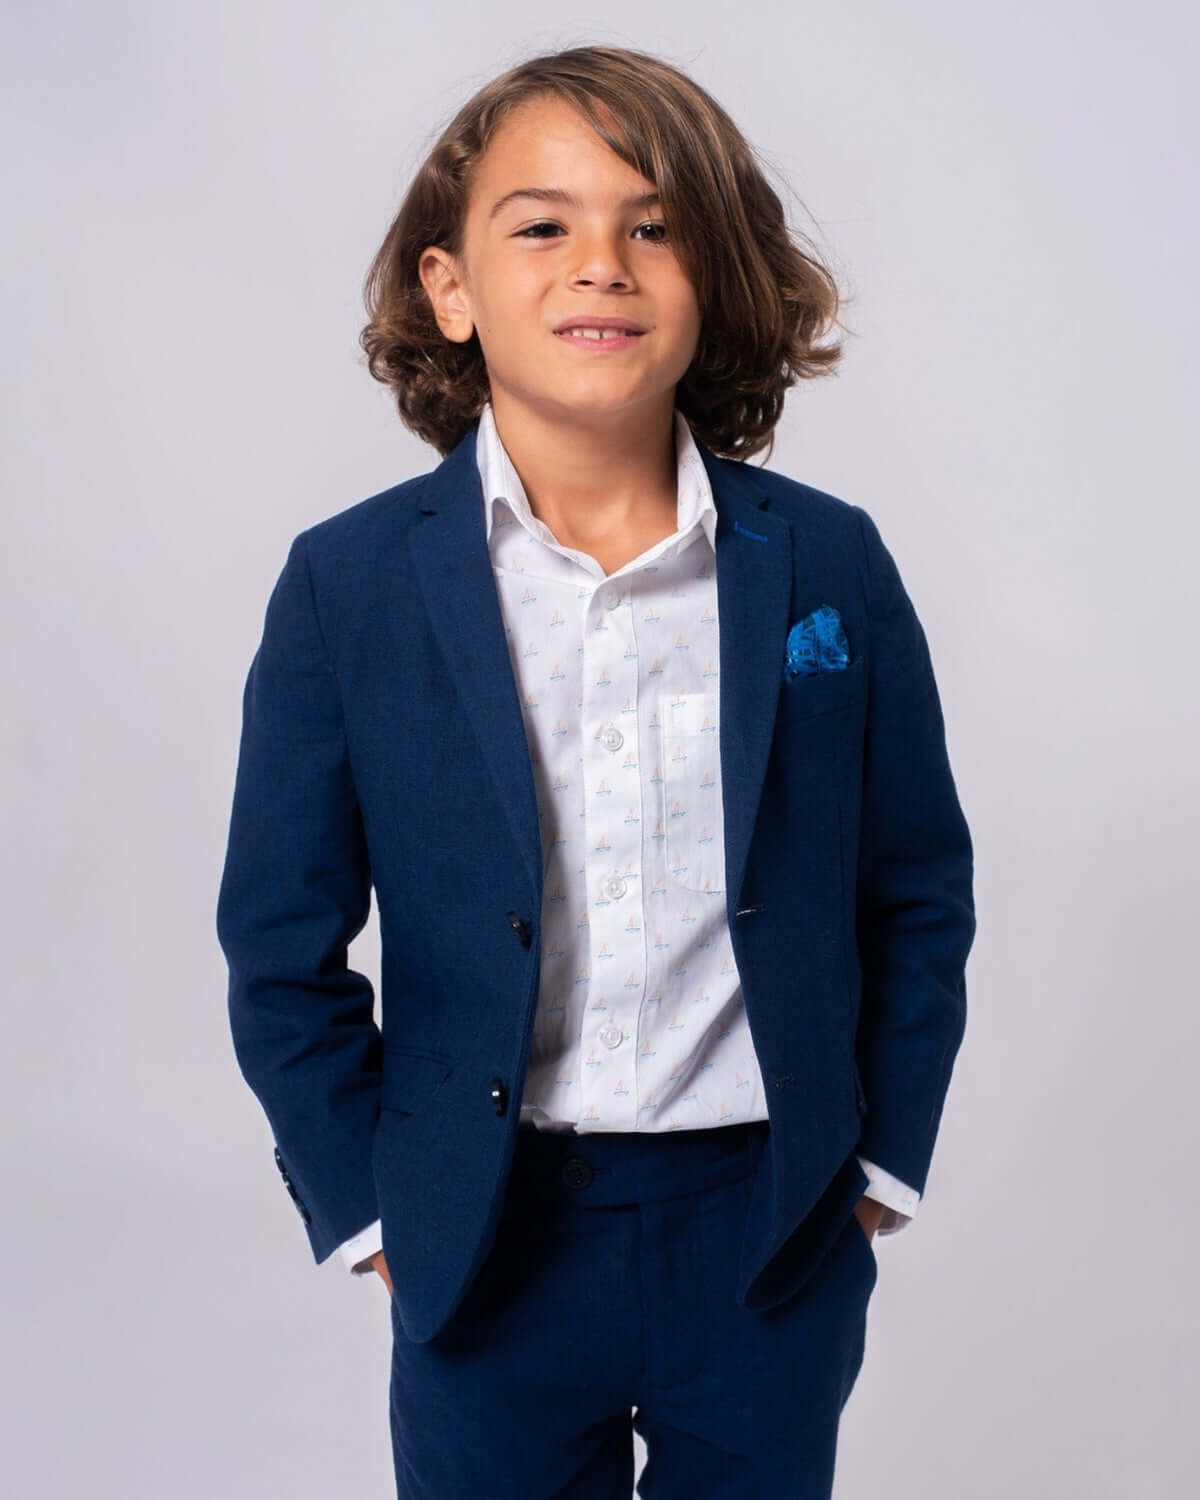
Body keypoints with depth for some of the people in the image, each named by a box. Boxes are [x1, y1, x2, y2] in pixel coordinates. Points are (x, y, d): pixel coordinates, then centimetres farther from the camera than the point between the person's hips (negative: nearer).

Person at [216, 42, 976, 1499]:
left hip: (775, 1247, 1)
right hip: (487, 1257, -1)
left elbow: (920, 899, 4)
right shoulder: (346, 585, -8)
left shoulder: (830, 563, -5)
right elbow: (281, 951, -1)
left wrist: (879, 1164, 4)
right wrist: (364, 1206, -1)